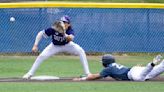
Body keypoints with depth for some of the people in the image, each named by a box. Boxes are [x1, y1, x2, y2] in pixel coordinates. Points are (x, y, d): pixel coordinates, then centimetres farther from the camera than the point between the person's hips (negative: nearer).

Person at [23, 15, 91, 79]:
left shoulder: (70, 30, -31)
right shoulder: (53, 29, -31)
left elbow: (70, 38, -54)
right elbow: (40, 34, -21)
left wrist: (64, 34, -73)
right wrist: (35, 45, -26)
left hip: (67, 45, 0)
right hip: (55, 46, 0)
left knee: (81, 51, -21)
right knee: (42, 56, -16)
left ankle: (87, 73, -15)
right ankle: (30, 73, 0)